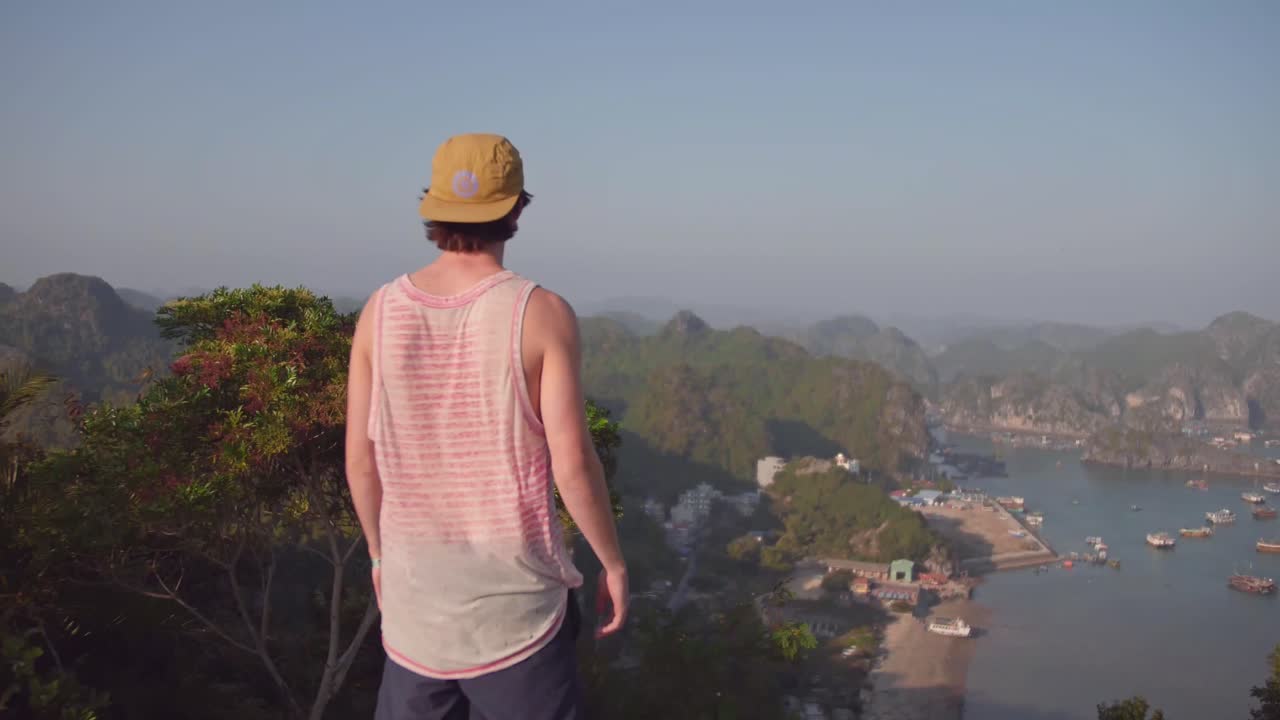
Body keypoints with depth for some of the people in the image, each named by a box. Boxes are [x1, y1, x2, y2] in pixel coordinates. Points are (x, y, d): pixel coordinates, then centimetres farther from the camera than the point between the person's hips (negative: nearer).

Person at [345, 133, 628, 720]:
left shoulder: (382, 311, -5)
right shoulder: (541, 314, -15)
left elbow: (360, 460, 0)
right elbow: (572, 463, -16)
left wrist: (380, 552, 16)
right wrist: (613, 562, -1)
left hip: (416, 589, 3)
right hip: (515, 595, -3)